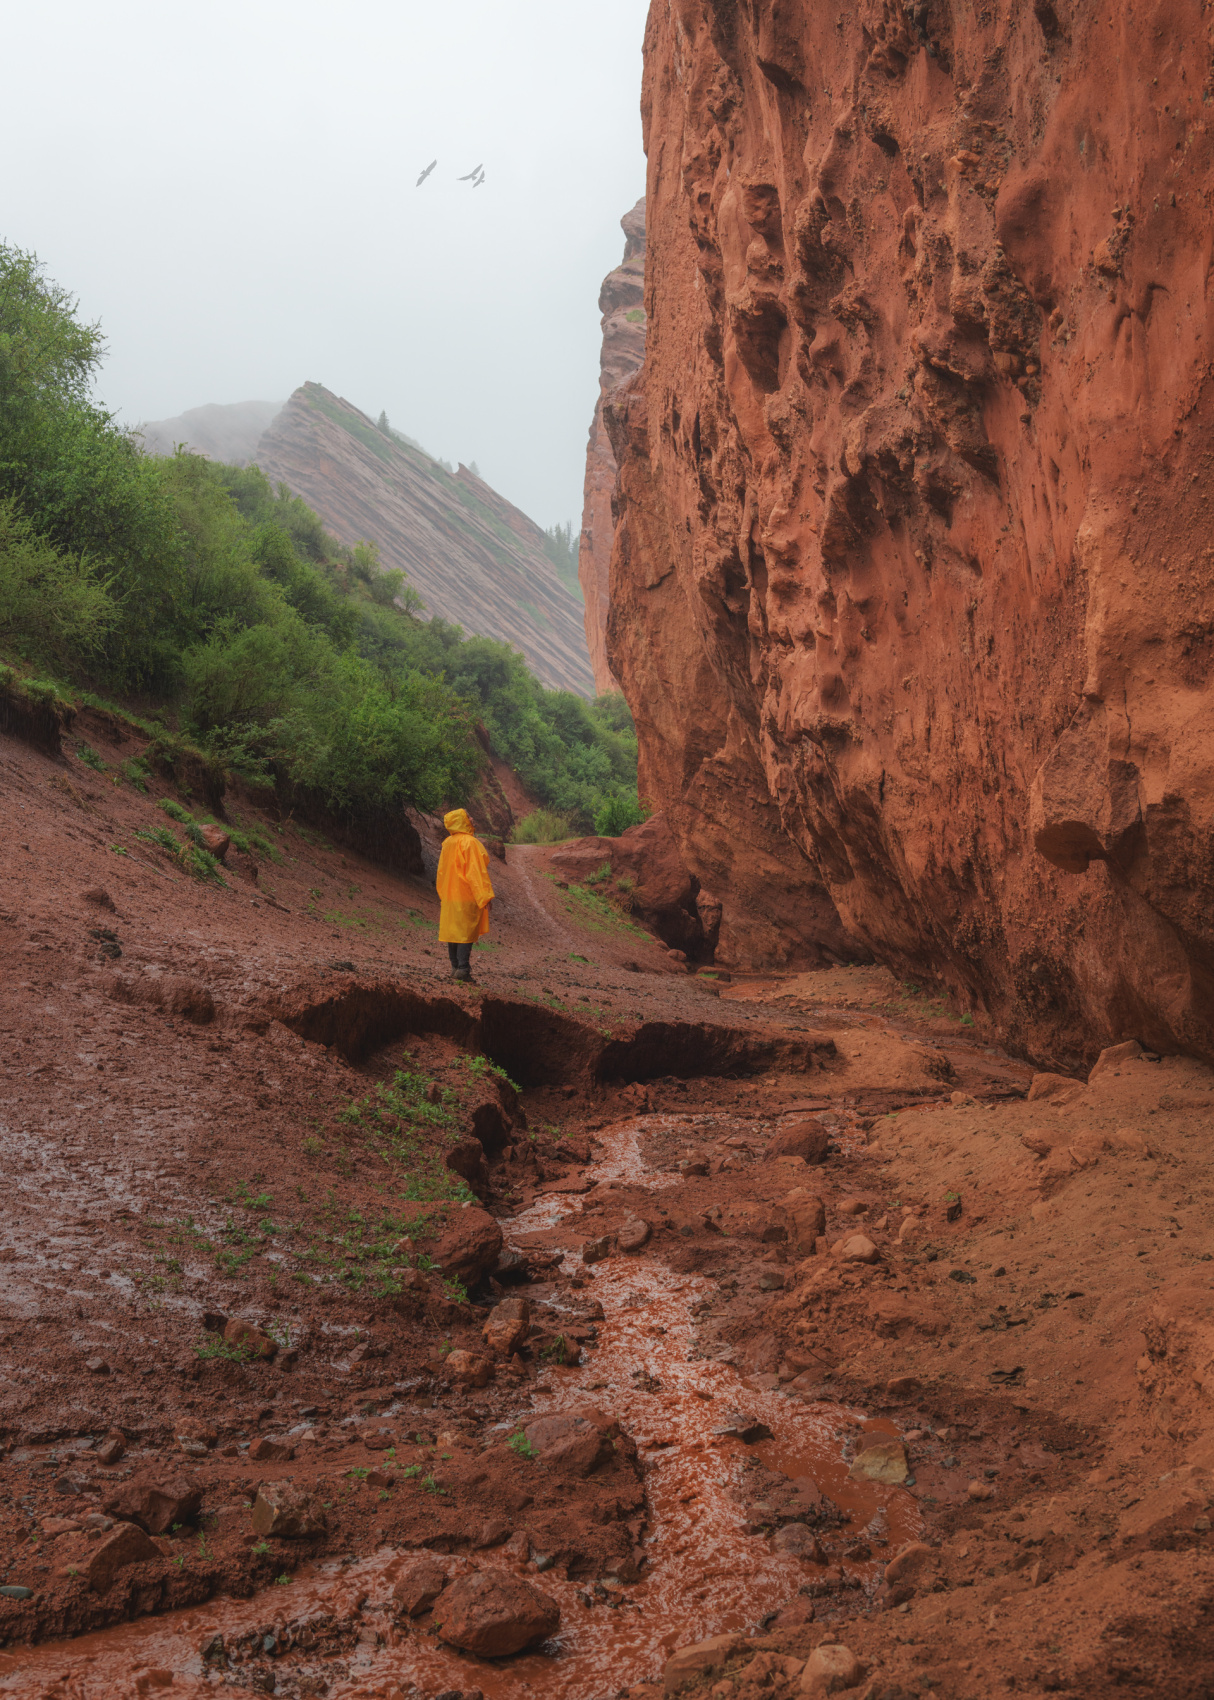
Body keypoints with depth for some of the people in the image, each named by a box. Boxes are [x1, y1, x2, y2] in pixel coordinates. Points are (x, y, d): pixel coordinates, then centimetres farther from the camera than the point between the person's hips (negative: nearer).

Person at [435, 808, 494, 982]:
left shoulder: (447, 844, 9)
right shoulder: (470, 843, -14)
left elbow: (442, 871, 15)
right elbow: (476, 870, -18)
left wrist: (443, 893, 24)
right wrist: (485, 895, -16)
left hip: (449, 894, 7)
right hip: (467, 895, -7)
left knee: (453, 929, 10)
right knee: (466, 931, -6)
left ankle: (455, 966, 15)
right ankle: (463, 969, -10)